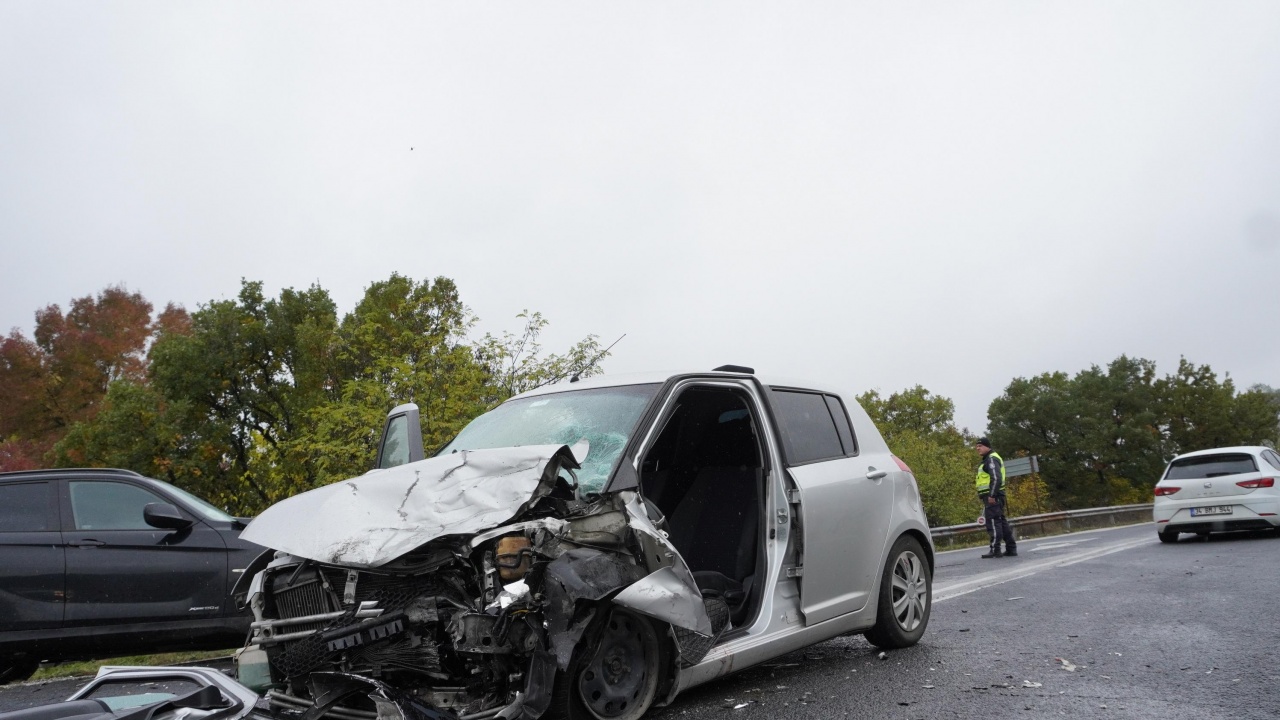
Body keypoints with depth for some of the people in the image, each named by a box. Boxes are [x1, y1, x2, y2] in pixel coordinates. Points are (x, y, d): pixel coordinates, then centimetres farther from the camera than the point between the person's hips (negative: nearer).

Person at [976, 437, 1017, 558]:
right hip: (994, 497, 11)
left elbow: (996, 478, -22)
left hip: (992, 497, -11)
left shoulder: (991, 459, -10)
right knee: (1001, 522, 12)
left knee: (993, 522, -11)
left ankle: (995, 549, -12)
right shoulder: (990, 459, 22)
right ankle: (1011, 549, 15)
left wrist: (992, 495, -24)